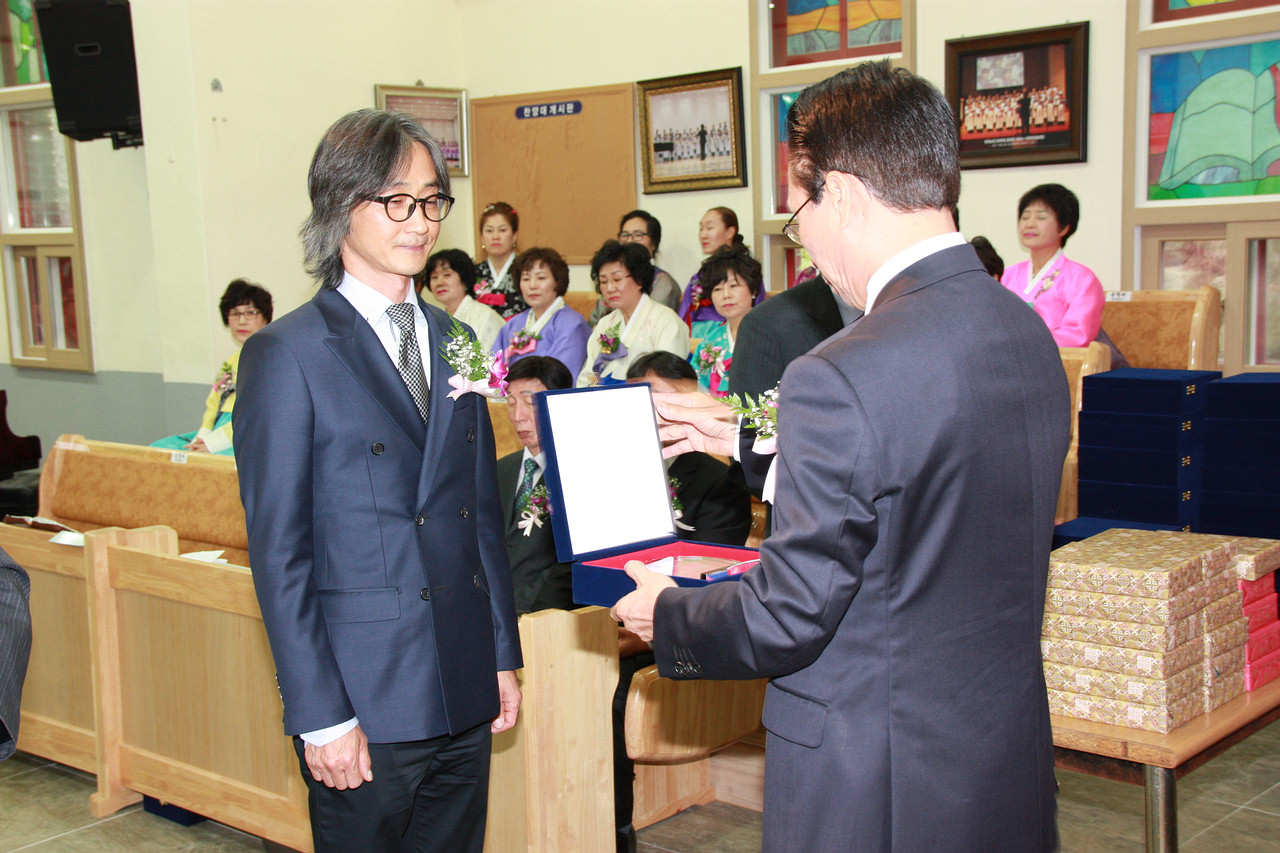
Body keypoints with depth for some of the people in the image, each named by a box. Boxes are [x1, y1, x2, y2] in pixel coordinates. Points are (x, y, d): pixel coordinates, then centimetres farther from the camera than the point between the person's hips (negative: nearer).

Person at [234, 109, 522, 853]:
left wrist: (503, 654, 11)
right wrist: (321, 717, -12)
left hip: (465, 696, 6)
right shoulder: (287, 356, -9)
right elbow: (279, 553, -10)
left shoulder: (453, 339, 10)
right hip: (366, 706, -5)